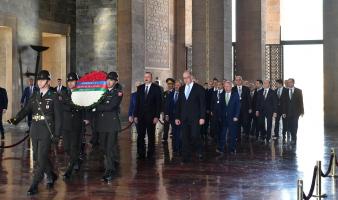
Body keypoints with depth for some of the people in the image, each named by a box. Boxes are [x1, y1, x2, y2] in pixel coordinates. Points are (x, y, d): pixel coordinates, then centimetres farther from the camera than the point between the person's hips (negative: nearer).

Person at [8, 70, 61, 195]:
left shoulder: (53, 97, -3)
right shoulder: (34, 97, 11)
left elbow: (58, 117, -3)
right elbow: (26, 110, 1)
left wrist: (56, 134, -8)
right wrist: (15, 120, -17)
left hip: (46, 132, -5)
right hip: (35, 131, 5)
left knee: (41, 159, -7)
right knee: (41, 157, 13)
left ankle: (34, 186, -2)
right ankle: (51, 175, 35)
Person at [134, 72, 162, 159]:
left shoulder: (156, 88, 0)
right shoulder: (140, 88, 10)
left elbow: (159, 103, -3)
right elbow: (137, 102, 11)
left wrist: (157, 116, -10)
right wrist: (135, 115, 4)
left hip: (151, 116, -3)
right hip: (141, 116, 3)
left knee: (151, 136, 4)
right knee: (140, 136, 1)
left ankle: (150, 154, 10)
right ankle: (141, 154, 7)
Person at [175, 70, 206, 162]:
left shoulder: (199, 88, -1)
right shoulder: (181, 89, 13)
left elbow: (202, 104, -4)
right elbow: (178, 104, 14)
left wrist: (202, 117, -10)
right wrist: (177, 117, 8)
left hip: (195, 117, -4)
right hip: (184, 118, 4)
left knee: (195, 136, -10)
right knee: (185, 138, 2)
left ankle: (199, 151, 17)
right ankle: (186, 157, 8)